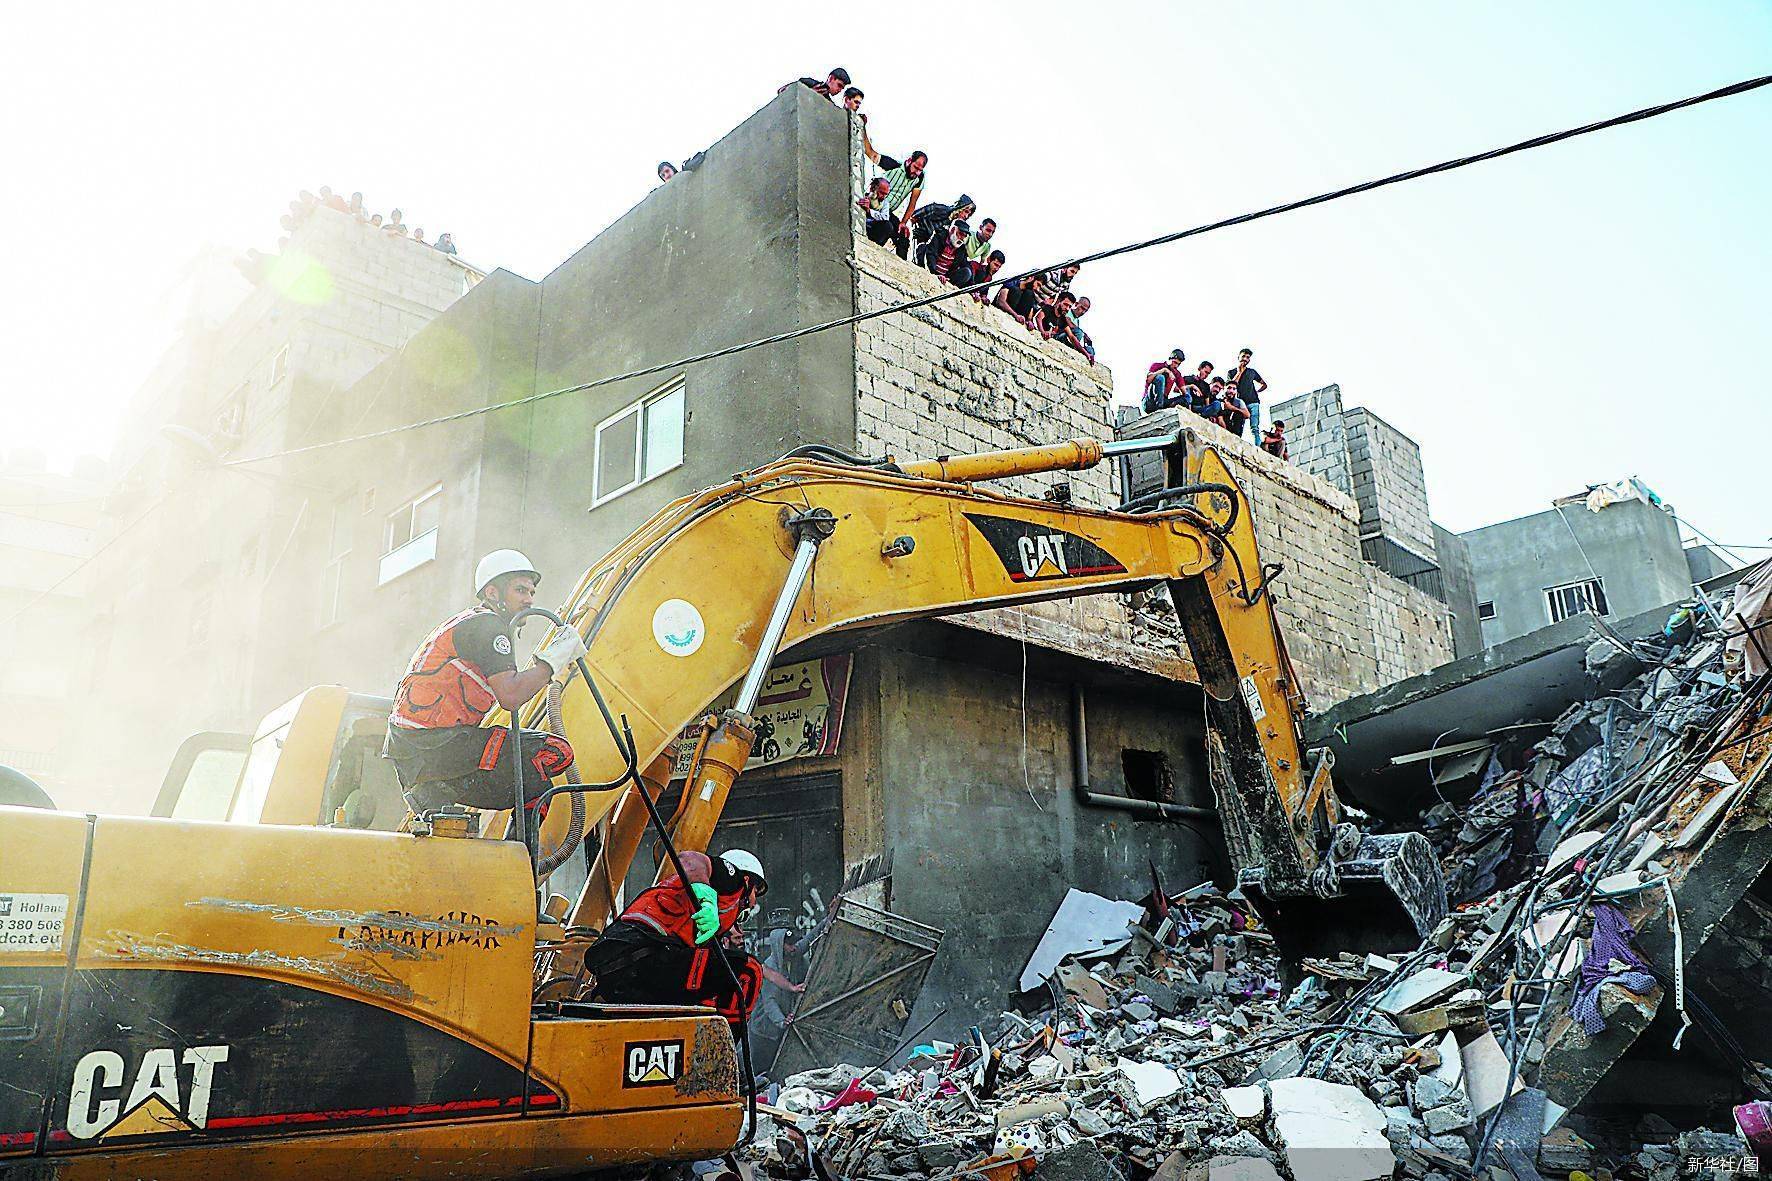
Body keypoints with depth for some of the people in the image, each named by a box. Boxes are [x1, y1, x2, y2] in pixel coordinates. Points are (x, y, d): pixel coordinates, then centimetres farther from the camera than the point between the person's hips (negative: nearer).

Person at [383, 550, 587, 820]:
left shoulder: (466, 621, 23)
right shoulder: (486, 624, -8)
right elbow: (510, 696, -20)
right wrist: (552, 658, -9)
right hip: (436, 744, -10)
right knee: (556, 752, -13)